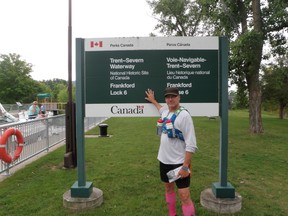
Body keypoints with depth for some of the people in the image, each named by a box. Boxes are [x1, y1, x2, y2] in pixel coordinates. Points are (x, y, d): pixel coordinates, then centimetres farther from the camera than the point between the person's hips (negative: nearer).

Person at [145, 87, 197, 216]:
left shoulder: (184, 115, -18)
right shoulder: (165, 112, 5)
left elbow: (191, 145, -21)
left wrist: (185, 167, -23)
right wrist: (153, 101, 45)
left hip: (179, 163, -7)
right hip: (164, 160, 8)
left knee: (184, 196, -5)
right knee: (168, 188, 21)